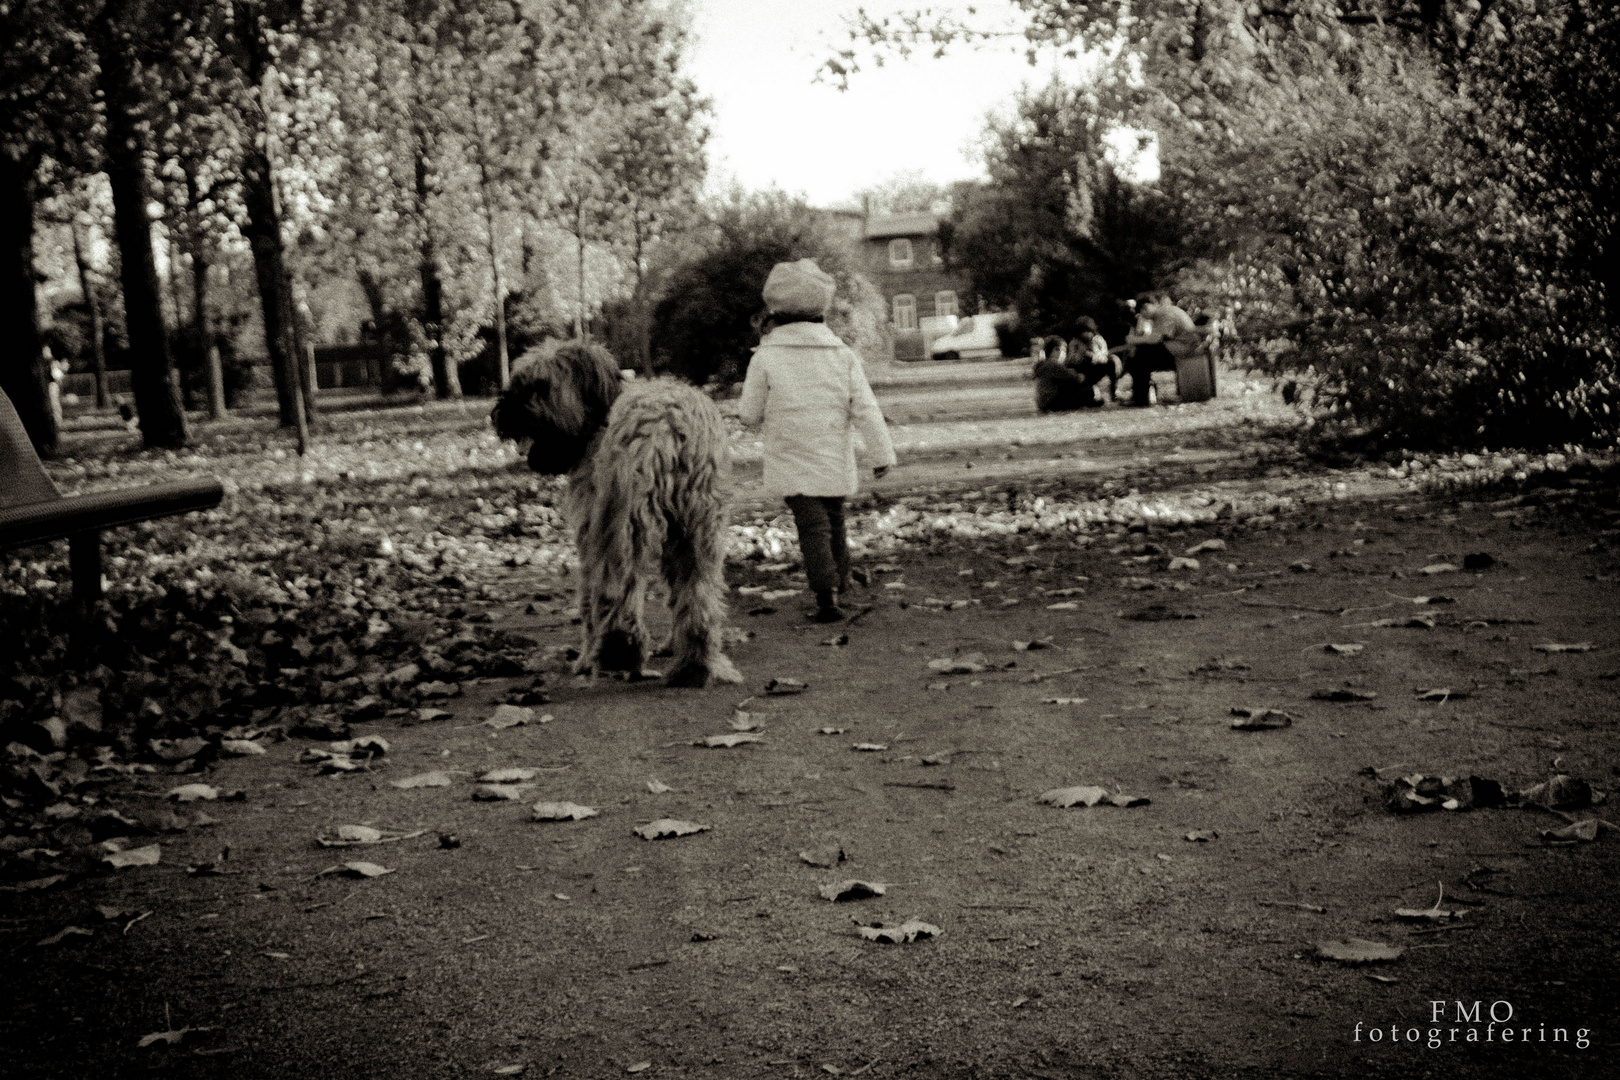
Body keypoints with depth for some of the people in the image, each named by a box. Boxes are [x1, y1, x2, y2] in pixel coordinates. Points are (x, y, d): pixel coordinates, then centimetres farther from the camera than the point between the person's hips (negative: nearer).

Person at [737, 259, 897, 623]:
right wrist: (882, 453, 3)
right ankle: (840, 581, 38)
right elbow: (866, 409, -2)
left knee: (813, 527, -5)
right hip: (835, 463, 3)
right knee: (834, 521, 22)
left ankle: (827, 594, -20)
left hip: (792, 465, -3)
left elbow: (749, 414, -2)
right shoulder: (843, 354, -1)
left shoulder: (766, 357, -9)